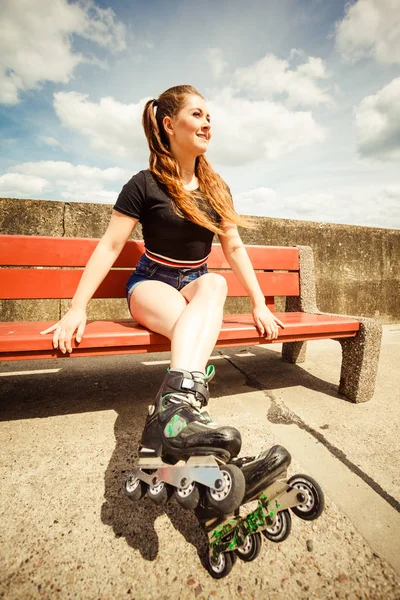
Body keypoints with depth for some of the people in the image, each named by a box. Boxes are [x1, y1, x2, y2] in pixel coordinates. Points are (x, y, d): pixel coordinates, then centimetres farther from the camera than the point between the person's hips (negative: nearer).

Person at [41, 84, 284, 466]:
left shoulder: (217, 188, 10)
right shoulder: (144, 185, -4)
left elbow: (234, 248, 8)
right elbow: (109, 247, -8)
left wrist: (259, 304, 3)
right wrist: (77, 309, -16)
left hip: (197, 283, 4)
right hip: (151, 284, -3)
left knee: (215, 284, -33)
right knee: (200, 325, -35)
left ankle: (173, 406, -47)